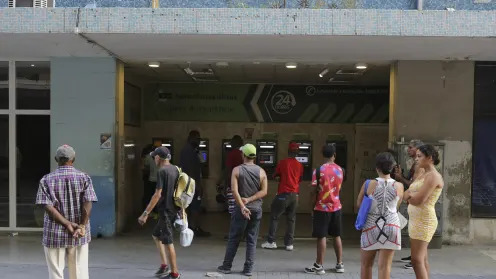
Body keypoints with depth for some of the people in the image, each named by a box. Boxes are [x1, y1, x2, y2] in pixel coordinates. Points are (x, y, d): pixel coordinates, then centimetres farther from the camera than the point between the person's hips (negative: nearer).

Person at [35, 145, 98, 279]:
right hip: (79, 235, 1)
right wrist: (82, 226, -13)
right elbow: (88, 205, -12)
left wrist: (68, 223, -12)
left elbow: (48, 207, -11)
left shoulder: (46, 180, -1)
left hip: (54, 234, 0)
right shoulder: (84, 178, -2)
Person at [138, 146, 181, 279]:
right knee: (156, 235, 21)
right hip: (174, 209, 9)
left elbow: (157, 195, -21)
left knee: (168, 241, 1)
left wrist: (145, 213, -19)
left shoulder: (162, 171, -15)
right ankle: (164, 265, 19)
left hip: (166, 210, -9)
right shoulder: (175, 169, 10)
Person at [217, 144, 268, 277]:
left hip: (241, 208, -2)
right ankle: (248, 268, 8)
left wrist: (242, 206, -16)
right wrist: (249, 200, -9)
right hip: (256, 209, 2)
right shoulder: (261, 171, 2)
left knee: (233, 238, 8)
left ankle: (226, 266, 15)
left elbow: (234, 190, -15)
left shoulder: (237, 170, -4)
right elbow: (264, 191, -5)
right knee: (252, 240, 7)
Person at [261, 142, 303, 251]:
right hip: (295, 195, 4)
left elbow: (276, 176, 6)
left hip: (283, 194, -4)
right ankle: (289, 243, 9)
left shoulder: (283, 163, -6)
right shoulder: (300, 165, 4)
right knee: (291, 219, 9)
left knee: (274, 217, 5)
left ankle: (271, 242, 4)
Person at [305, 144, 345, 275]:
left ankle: (319, 266, 6)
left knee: (321, 237, 0)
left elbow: (315, 191, -11)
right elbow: (338, 188, 10)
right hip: (336, 207, 5)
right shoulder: (340, 170, 1)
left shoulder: (319, 170, -13)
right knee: (337, 236, 14)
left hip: (322, 208, -5)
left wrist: (312, 202, 1)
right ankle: (340, 264, 19)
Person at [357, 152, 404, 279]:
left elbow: (359, 204, 3)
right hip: (391, 226, 1)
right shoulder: (399, 186, -4)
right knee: (385, 266, 3)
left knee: (366, 265, 16)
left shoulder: (369, 184, -8)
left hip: (371, 226, -1)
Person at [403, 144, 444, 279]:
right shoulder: (422, 175, 16)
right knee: (422, 258, 11)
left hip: (424, 220, -9)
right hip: (416, 219, 9)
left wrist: (408, 196, 0)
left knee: (417, 260, -11)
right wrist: (411, 195, -10)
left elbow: (418, 200, -20)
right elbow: (405, 195, 12)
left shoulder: (433, 176, -13)